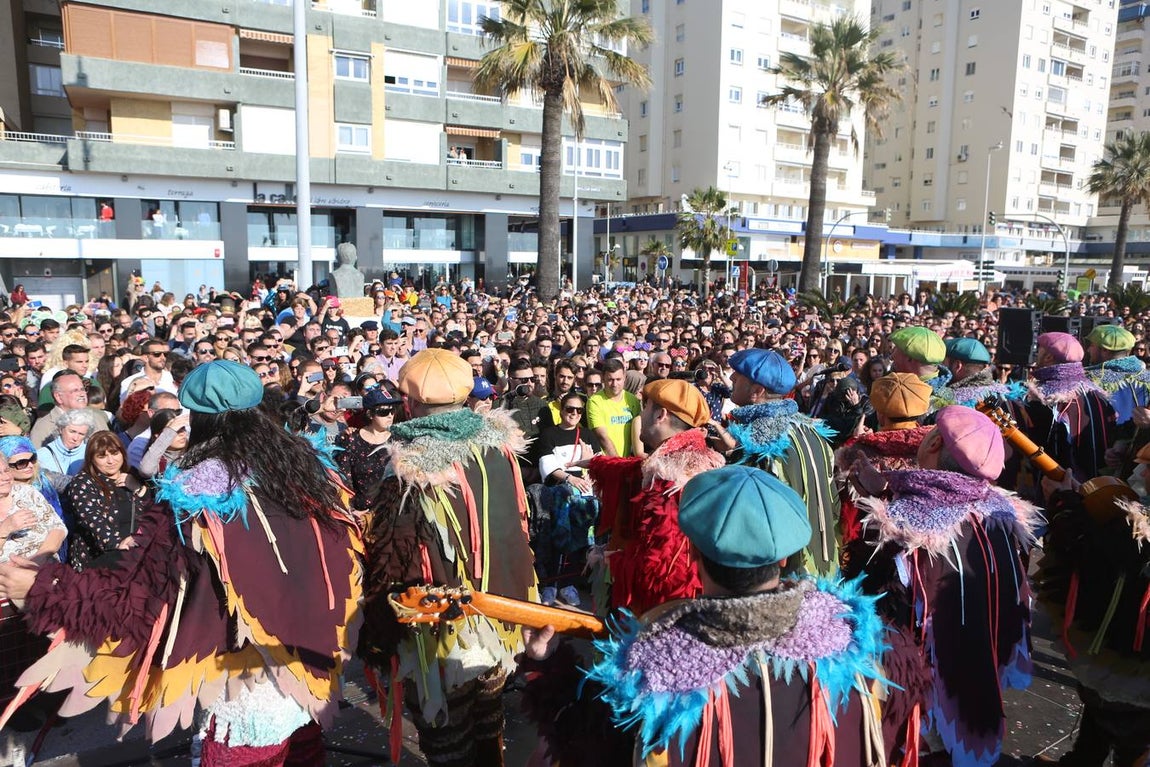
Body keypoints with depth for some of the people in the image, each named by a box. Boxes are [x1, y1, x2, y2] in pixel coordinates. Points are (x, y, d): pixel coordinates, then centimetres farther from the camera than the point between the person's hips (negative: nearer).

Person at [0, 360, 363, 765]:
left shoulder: (197, 492, -20)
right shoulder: (303, 461, -5)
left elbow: (137, 579, -16)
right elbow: (337, 555, 7)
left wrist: (42, 586, -7)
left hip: (252, 677, -5)